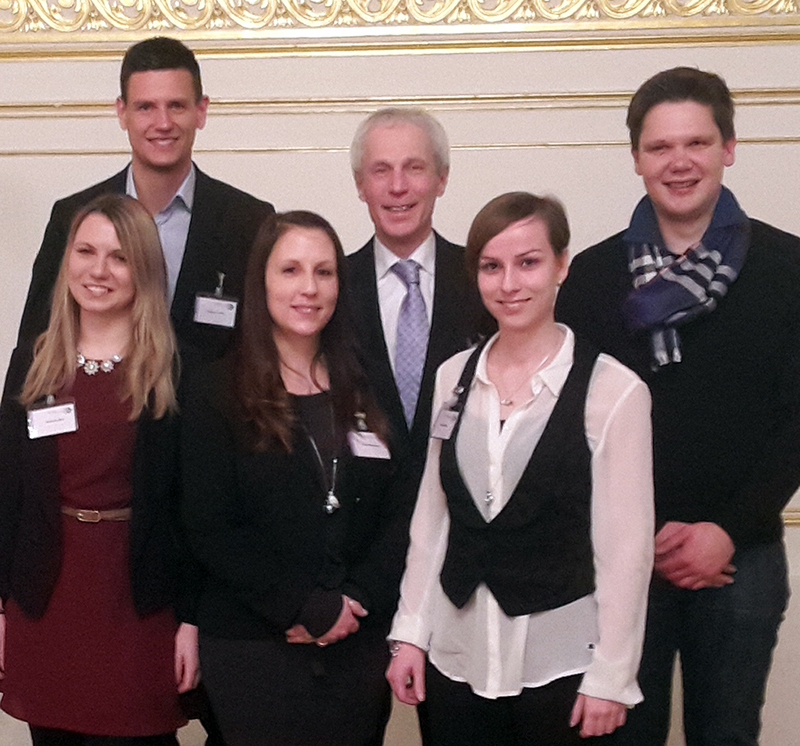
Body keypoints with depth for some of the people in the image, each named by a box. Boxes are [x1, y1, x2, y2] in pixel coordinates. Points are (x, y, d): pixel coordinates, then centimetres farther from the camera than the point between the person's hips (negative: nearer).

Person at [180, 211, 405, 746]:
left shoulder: (368, 390, 8)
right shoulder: (217, 393, -1)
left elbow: (398, 511, 4)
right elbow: (212, 528, -7)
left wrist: (353, 603, -10)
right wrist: (308, 608, -12)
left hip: (360, 642, 3)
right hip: (252, 649, -2)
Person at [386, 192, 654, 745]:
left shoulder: (615, 391, -9)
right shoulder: (455, 377, 5)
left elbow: (626, 546, -8)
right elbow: (431, 516, 9)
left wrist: (610, 677, -7)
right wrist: (411, 632, 7)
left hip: (560, 664, -4)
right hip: (456, 658, 4)